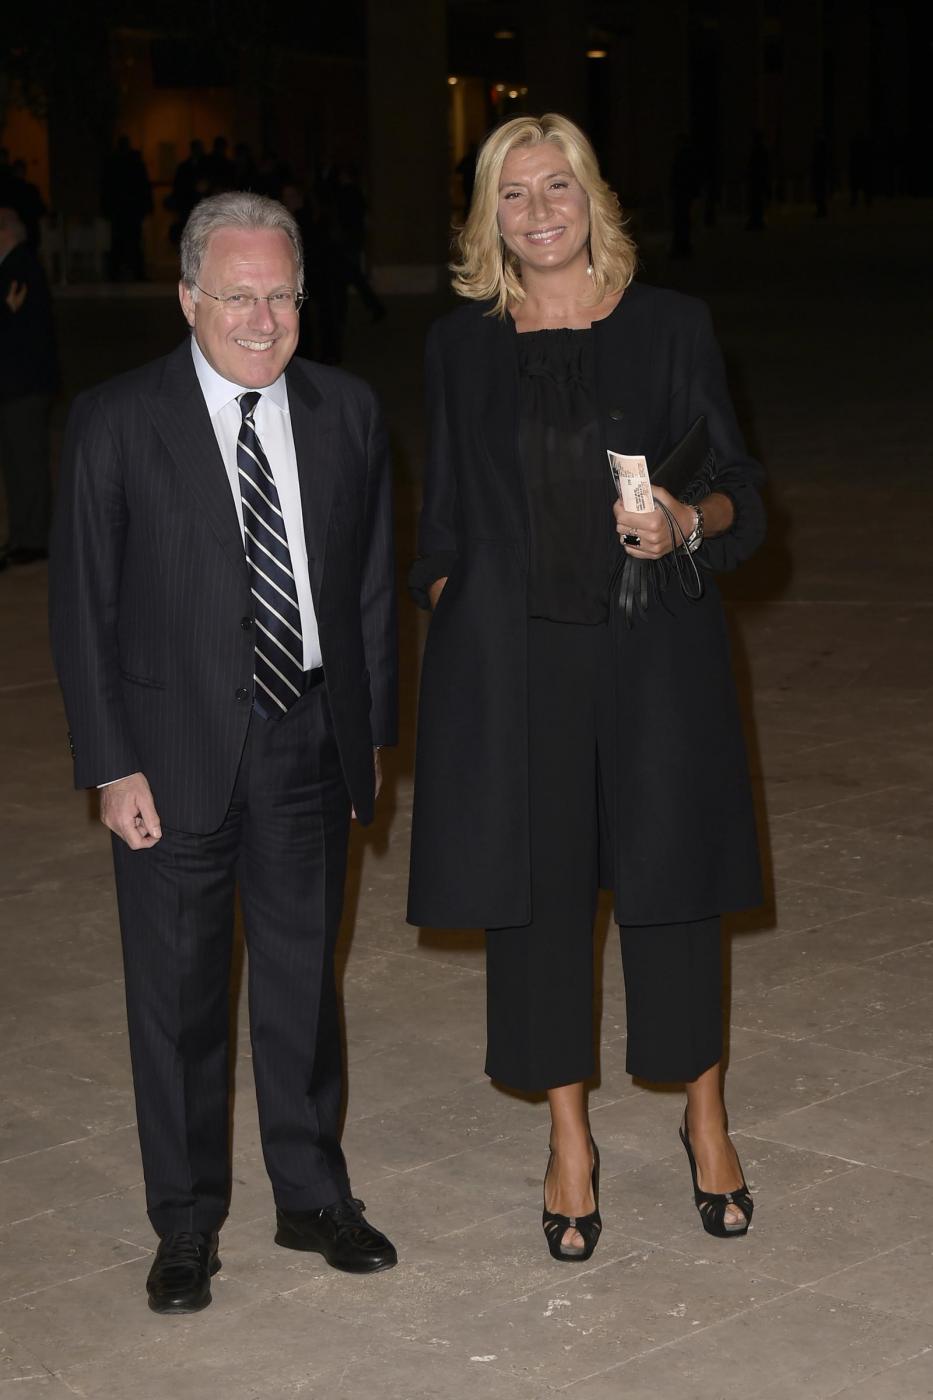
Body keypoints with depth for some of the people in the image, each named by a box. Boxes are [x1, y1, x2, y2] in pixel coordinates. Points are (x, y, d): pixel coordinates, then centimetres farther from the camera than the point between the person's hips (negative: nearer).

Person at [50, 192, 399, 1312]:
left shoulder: (345, 412, 2)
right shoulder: (116, 422, -9)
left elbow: (372, 583, 9)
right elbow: (82, 607, -7)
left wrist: (371, 731, 8)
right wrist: (111, 767, -11)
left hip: (311, 743, 3)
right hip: (175, 755, -3)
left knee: (304, 977, 15)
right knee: (178, 994, 8)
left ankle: (313, 1197, 32)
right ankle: (186, 1225, 25)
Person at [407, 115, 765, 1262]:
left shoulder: (670, 326, 2)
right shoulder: (460, 345, 7)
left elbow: (740, 488, 3)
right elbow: (445, 521, 12)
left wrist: (690, 521, -18)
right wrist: (445, 623, 3)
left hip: (653, 650, -1)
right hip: (512, 660, 1)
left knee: (671, 878, 5)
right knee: (535, 887, 5)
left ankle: (705, 1120, 26)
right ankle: (569, 1140, 21)